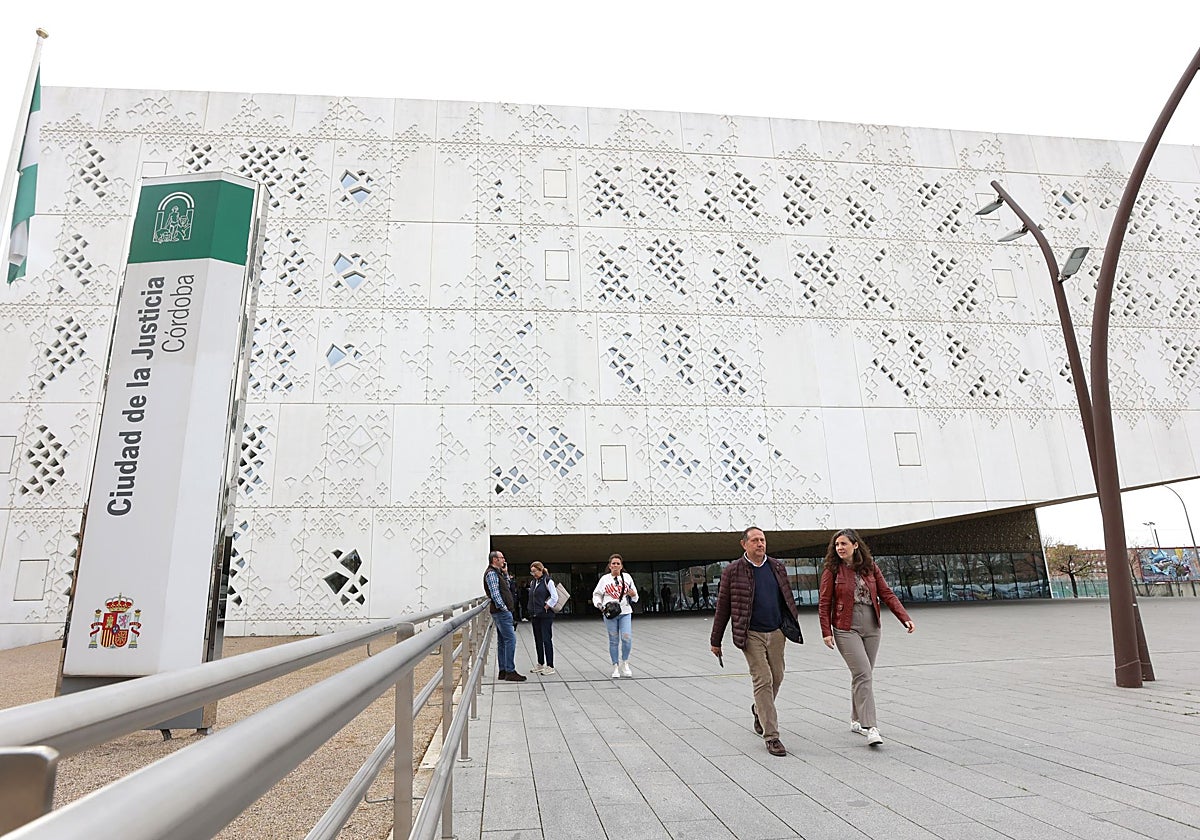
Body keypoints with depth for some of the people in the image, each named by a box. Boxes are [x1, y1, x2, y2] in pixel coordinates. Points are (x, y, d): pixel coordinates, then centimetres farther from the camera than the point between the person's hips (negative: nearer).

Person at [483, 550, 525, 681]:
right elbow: (495, 594, -20)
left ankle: (503, 671, 15)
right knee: (510, 639, -12)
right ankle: (510, 672, -11)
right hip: (501, 612, -11)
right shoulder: (491, 573, -13)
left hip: (501, 612, 11)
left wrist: (505, 573, 15)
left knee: (502, 641, 11)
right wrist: (504, 608, -18)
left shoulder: (497, 572, 19)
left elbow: (506, 587, 25)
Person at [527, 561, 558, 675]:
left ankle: (550, 666, 0)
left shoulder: (548, 581, -10)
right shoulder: (532, 582, 11)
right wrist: (531, 609, 8)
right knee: (538, 640, 13)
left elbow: (555, 597, -14)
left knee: (547, 640, -5)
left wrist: (545, 607, -13)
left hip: (546, 615, -7)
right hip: (535, 615, 7)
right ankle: (540, 664, 24)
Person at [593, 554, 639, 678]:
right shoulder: (605, 579, 4)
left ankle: (625, 663, 14)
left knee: (627, 638, -9)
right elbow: (596, 594, 11)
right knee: (613, 641, 3)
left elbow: (634, 594, 14)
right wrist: (599, 604, -6)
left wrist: (633, 595, -9)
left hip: (625, 613, 1)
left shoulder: (627, 577, 6)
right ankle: (615, 667, 15)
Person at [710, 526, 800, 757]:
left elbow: (786, 599, 17)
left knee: (776, 678, 13)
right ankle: (771, 736, 1)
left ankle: (759, 711, 42)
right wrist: (715, 640, 1)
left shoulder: (777, 567, 6)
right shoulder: (733, 571, -7)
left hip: (776, 632, 5)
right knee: (763, 681, -7)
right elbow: (723, 607, -3)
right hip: (751, 635, -5)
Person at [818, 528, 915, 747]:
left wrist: (905, 618, -7)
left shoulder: (870, 567, 3)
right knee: (863, 673, -13)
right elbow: (824, 603, -3)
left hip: (871, 628, 4)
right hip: (846, 629, -4)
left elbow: (887, 594, 4)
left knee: (863, 675, 12)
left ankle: (857, 720, 27)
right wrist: (826, 632, -9)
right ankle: (870, 728, -11)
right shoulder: (832, 570, -6)